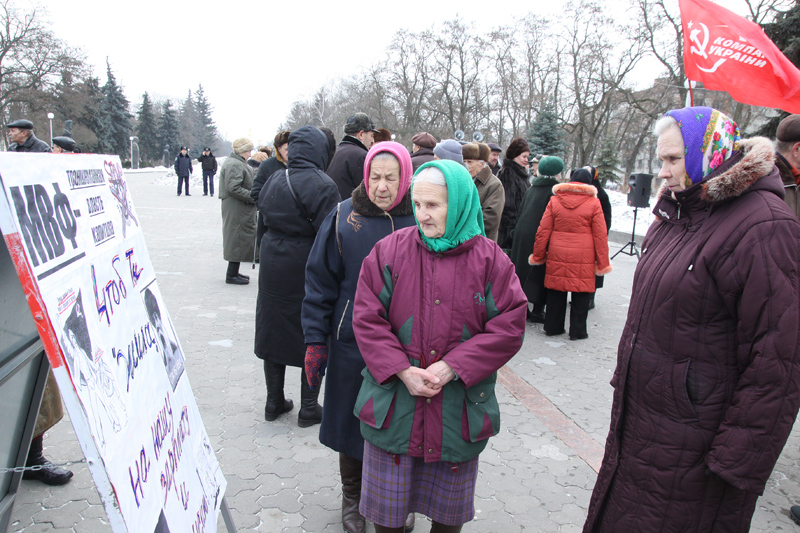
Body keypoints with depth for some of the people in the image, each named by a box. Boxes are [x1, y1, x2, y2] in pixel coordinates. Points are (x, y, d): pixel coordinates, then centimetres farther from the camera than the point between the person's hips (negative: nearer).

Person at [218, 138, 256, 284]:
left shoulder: (238, 163, 19)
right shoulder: (235, 165, -16)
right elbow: (233, 188, -24)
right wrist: (253, 198, -19)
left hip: (240, 210, 11)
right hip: (237, 210, -11)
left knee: (239, 239, 16)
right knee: (238, 239, -6)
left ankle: (233, 272, 24)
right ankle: (232, 275, 1)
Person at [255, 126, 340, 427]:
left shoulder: (273, 181, 5)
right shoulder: (322, 185, -16)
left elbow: (265, 221, 12)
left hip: (272, 269, 6)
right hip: (307, 270, -6)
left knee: (274, 332, 15)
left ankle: (274, 403, 27)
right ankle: (308, 408, 16)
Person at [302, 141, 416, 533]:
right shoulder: (343, 217, -4)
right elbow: (320, 281, -1)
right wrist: (315, 340, -3)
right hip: (352, 343, 0)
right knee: (352, 424, 14)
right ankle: (353, 497, 39)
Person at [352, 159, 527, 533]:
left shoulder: (490, 260, -5)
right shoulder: (389, 250, -4)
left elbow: (509, 328, -8)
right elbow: (367, 319, -5)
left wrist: (453, 367, -17)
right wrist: (402, 371, -17)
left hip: (459, 411, 0)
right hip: (393, 403, 0)